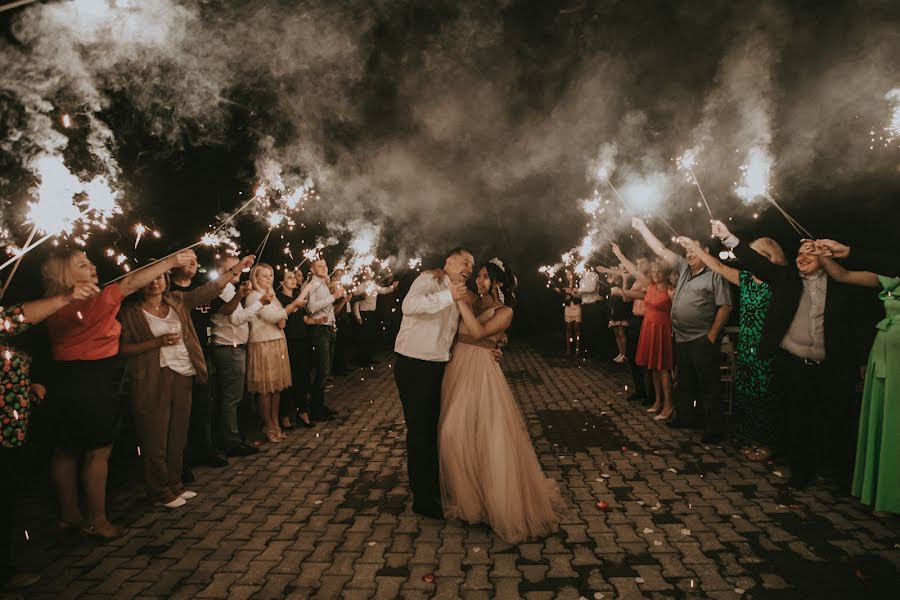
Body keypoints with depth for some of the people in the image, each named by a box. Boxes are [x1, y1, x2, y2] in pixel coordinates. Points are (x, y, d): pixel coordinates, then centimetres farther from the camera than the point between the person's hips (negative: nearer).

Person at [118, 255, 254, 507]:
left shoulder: (178, 300, 9)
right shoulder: (131, 312, -3)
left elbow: (211, 288, 8)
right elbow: (123, 349, -9)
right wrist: (158, 341, -16)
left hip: (183, 376, 5)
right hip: (152, 380, -5)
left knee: (178, 435, 13)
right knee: (155, 438, 2)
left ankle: (174, 484, 27)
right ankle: (160, 491, 18)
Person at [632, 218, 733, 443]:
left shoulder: (715, 275, -7)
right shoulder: (684, 268, 12)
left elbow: (725, 307, -11)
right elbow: (661, 250, 15)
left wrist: (712, 335, -16)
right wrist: (642, 228, 14)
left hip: (702, 340, -7)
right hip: (681, 338, 7)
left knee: (708, 385, -3)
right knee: (684, 382, 18)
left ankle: (714, 428, 4)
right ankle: (684, 417, 31)